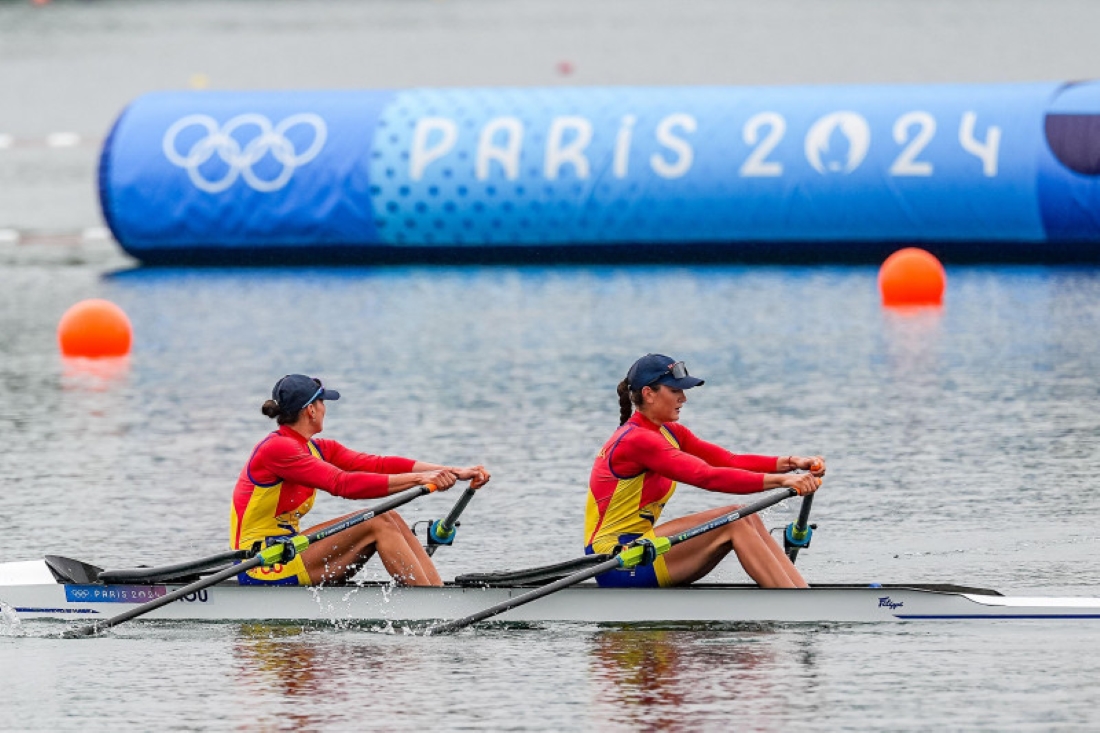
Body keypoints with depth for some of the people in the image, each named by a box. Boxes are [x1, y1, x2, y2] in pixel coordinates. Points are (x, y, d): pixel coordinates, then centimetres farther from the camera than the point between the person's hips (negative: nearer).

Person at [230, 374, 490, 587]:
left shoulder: (318, 450, 13)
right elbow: (343, 484, -26)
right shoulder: (276, 449, -16)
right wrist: (418, 479, -29)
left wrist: (452, 472, -6)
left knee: (390, 519, -4)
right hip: (261, 569, -9)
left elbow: (378, 464, 4)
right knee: (377, 523, -17)